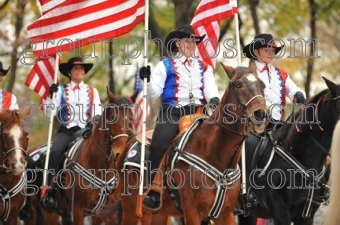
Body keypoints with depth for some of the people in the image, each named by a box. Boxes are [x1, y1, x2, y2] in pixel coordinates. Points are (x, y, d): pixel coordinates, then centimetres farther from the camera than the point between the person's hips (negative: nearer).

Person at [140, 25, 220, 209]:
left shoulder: (204, 67, 21)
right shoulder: (165, 65, 12)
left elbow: (210, 89, 8)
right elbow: (154, 92, 5)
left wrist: (214, 99, -14)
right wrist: (147, 80, -15)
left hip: (198, 112, 3)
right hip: (172, 112, -3)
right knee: (159, 145, -26)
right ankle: (153, 190, -23)